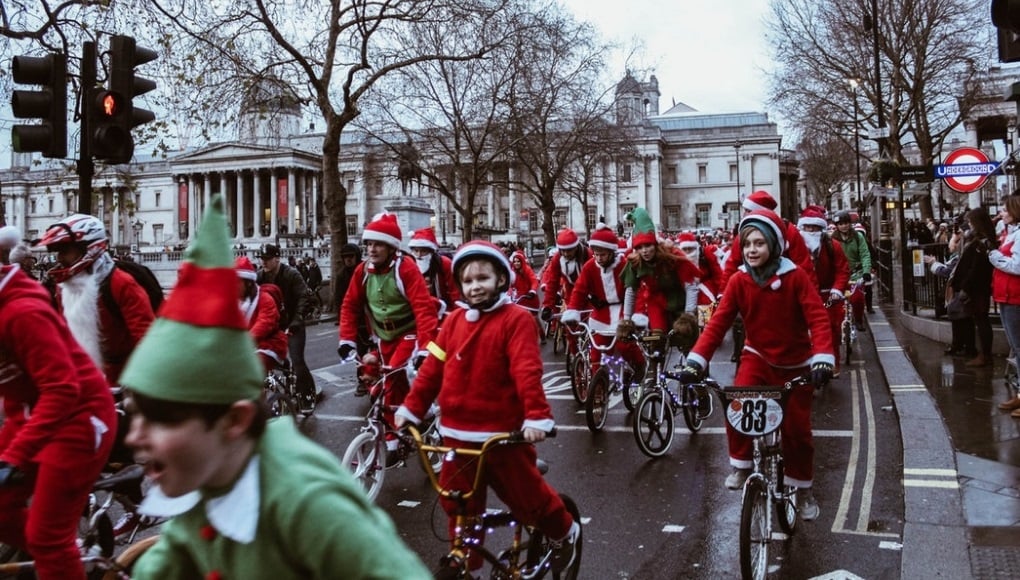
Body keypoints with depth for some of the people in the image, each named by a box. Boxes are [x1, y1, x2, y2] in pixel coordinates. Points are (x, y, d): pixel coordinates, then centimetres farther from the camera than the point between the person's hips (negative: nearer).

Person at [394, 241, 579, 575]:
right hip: (457, 433, 5)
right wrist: (411, 407, 4)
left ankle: (565, 531, 36)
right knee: (459, 506, 12)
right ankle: (467, 565, 31)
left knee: (525, 496, 7)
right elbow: (433, 367, 7)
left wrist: (536, 415, -29)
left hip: (502, 433, -5)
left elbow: (527, 371, -19)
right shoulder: (455, 320, 6)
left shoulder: (516, 319, -9)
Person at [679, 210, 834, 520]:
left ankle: (803, 489, 26)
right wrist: (697, 359, -27)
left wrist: (823, 358, -37)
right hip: (757, 356, 1)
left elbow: (818, 318, -22)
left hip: (794, 363, -1)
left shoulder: (795, 277, -17)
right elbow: (718, 321, -16)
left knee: (797, 429, 4)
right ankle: (741, 465, -1)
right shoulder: (739, 281, -11)